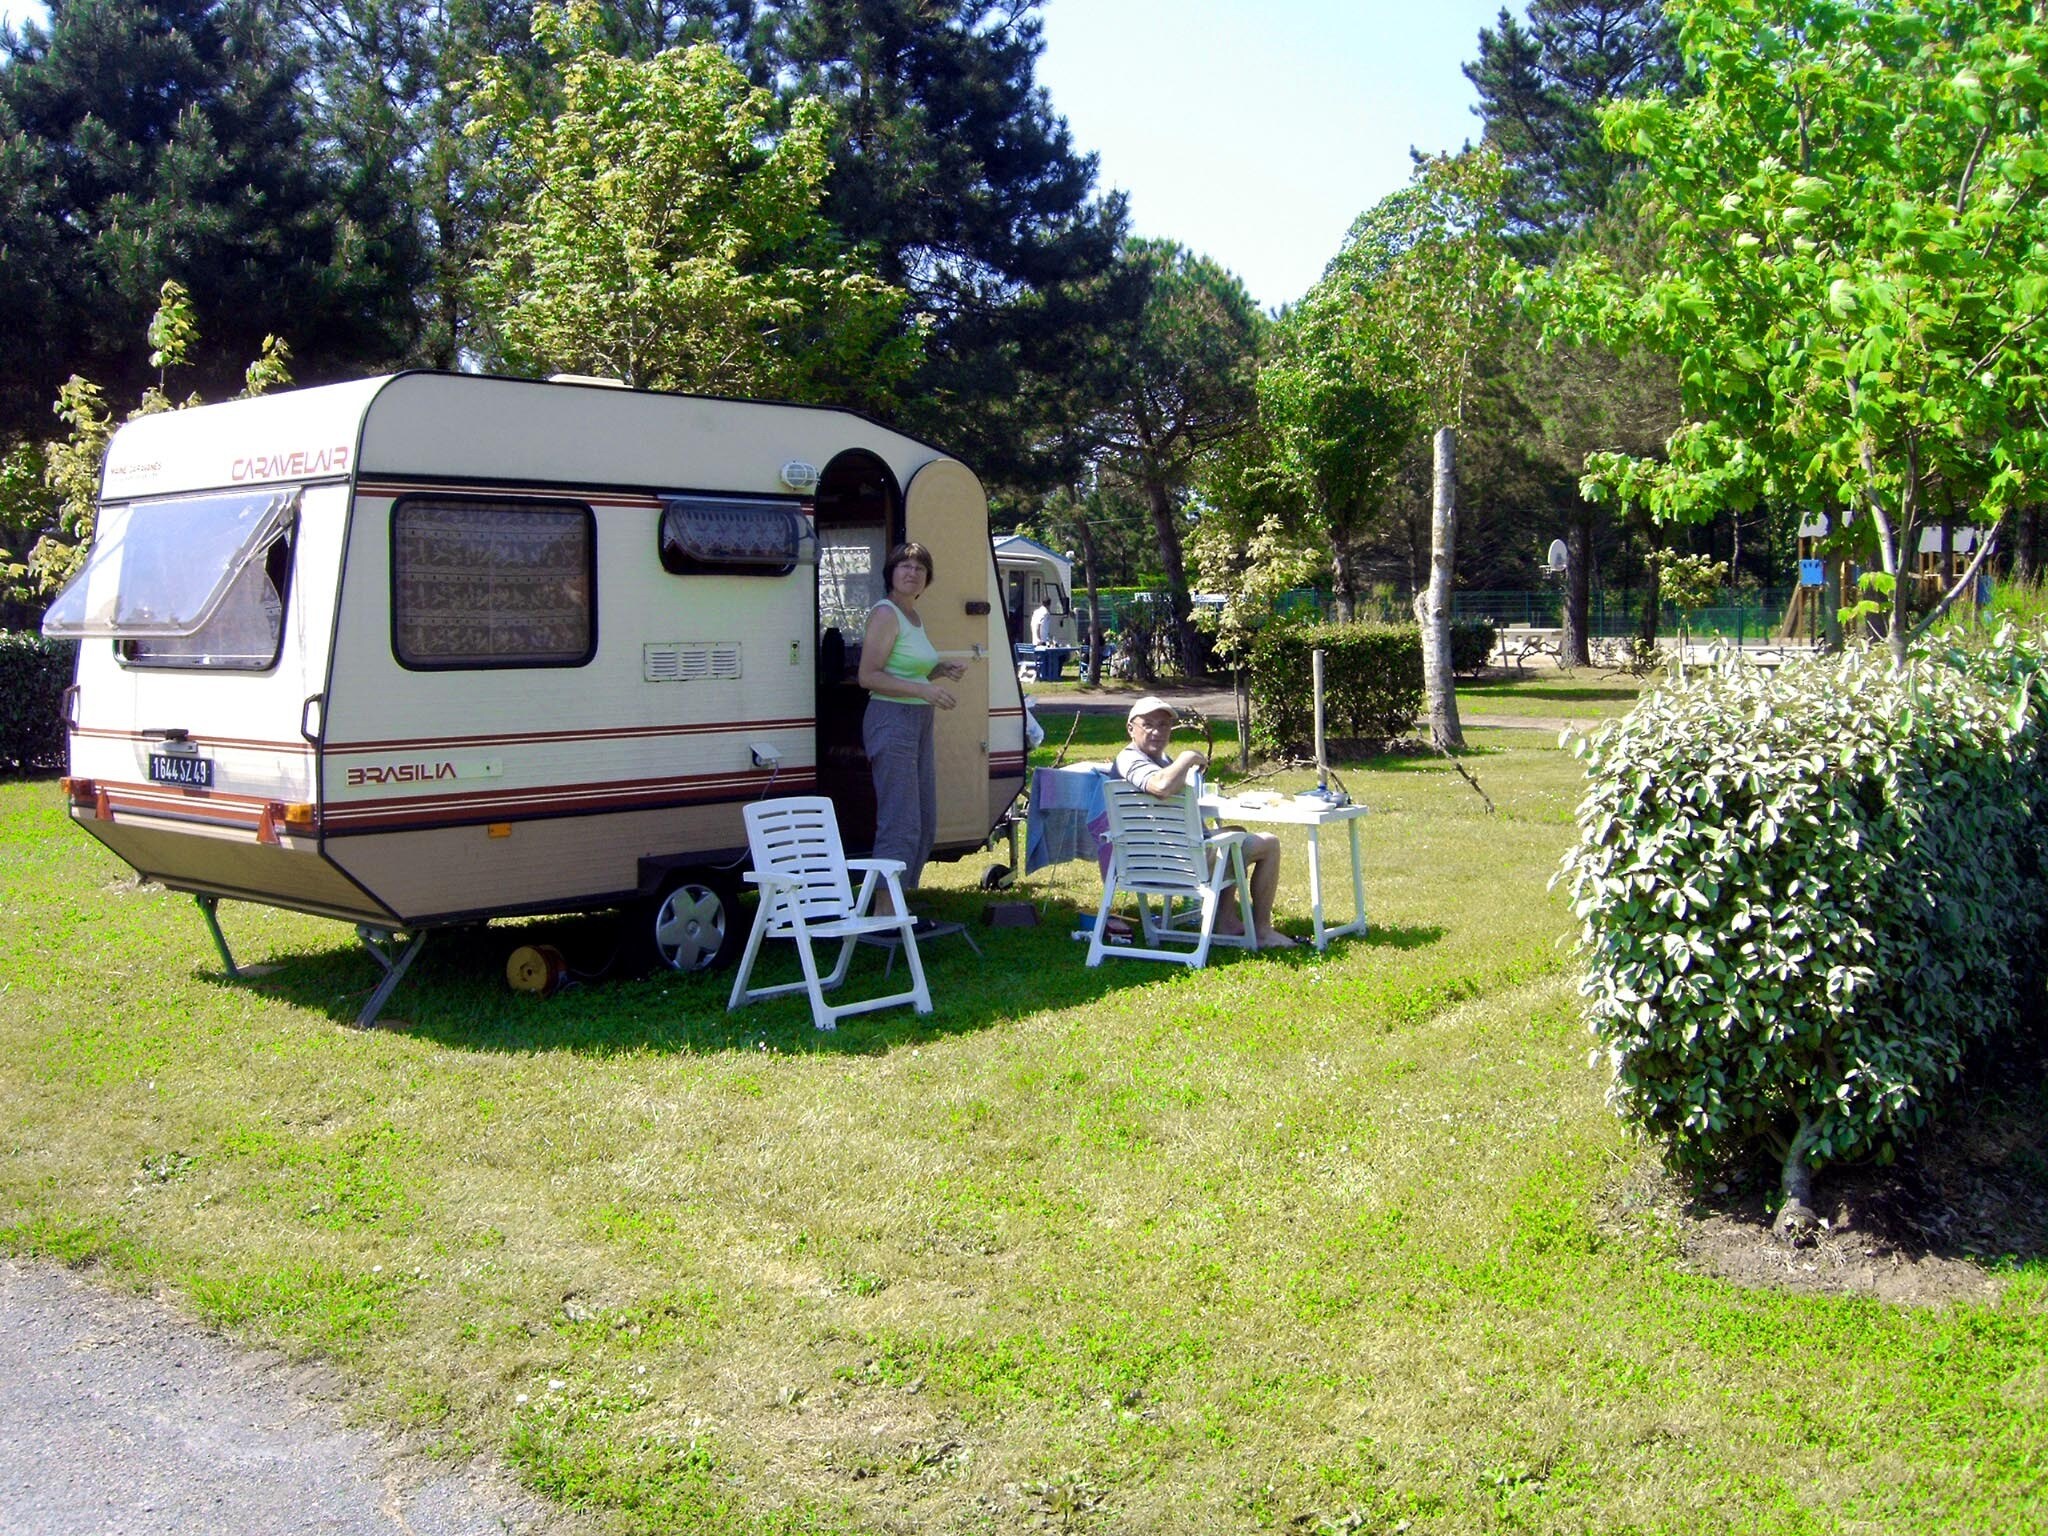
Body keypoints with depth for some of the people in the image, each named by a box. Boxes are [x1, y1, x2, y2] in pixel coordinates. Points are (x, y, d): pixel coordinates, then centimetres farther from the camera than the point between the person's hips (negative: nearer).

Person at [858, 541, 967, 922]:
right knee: (900, 824, -12)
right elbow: (868, 676, -19)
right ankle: (883, 912, -7)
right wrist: (922, 689, -25)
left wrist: (944, 670, 9)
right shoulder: (885, 613, -11)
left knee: (925, 825, 11)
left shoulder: (915, 616, 16)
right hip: (892, 721, -10)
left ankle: (897, 908, 19)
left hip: (920, 722, 10)